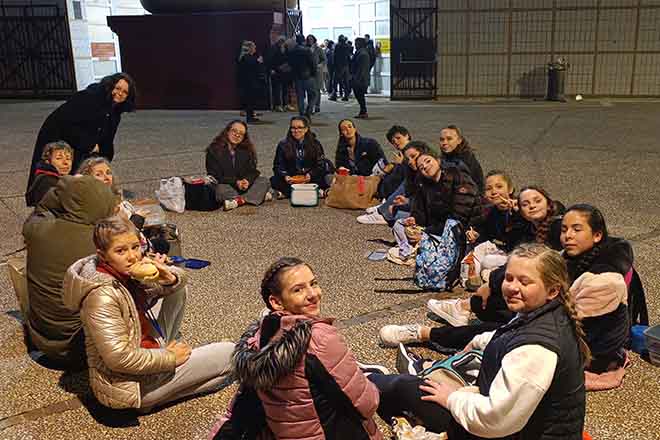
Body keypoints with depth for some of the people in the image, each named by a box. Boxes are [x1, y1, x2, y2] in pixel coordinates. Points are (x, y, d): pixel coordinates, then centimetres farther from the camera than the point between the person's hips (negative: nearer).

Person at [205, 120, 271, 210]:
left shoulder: (247, 151, 8)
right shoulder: (214, 150, -5)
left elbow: (252, 171, 2)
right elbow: (215, 175, -11)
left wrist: (247, 180, -23)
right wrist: (235, 182, -22)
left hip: (244, 186, 4)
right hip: (225, 185, -4)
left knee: (264, 181, -17)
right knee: (221, 189, -37)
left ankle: (238, 201, -37)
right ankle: (258, 196, -38)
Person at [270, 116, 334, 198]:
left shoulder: (315, 144, 4)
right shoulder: (283, 145, 4)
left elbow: (320, 164, 1)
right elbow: (278, 166, 4)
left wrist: (311, 174, -19)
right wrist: (285, 176, -17)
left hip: (310, 179, -1)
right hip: (290, 180, 1)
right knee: (275, 181, -28)